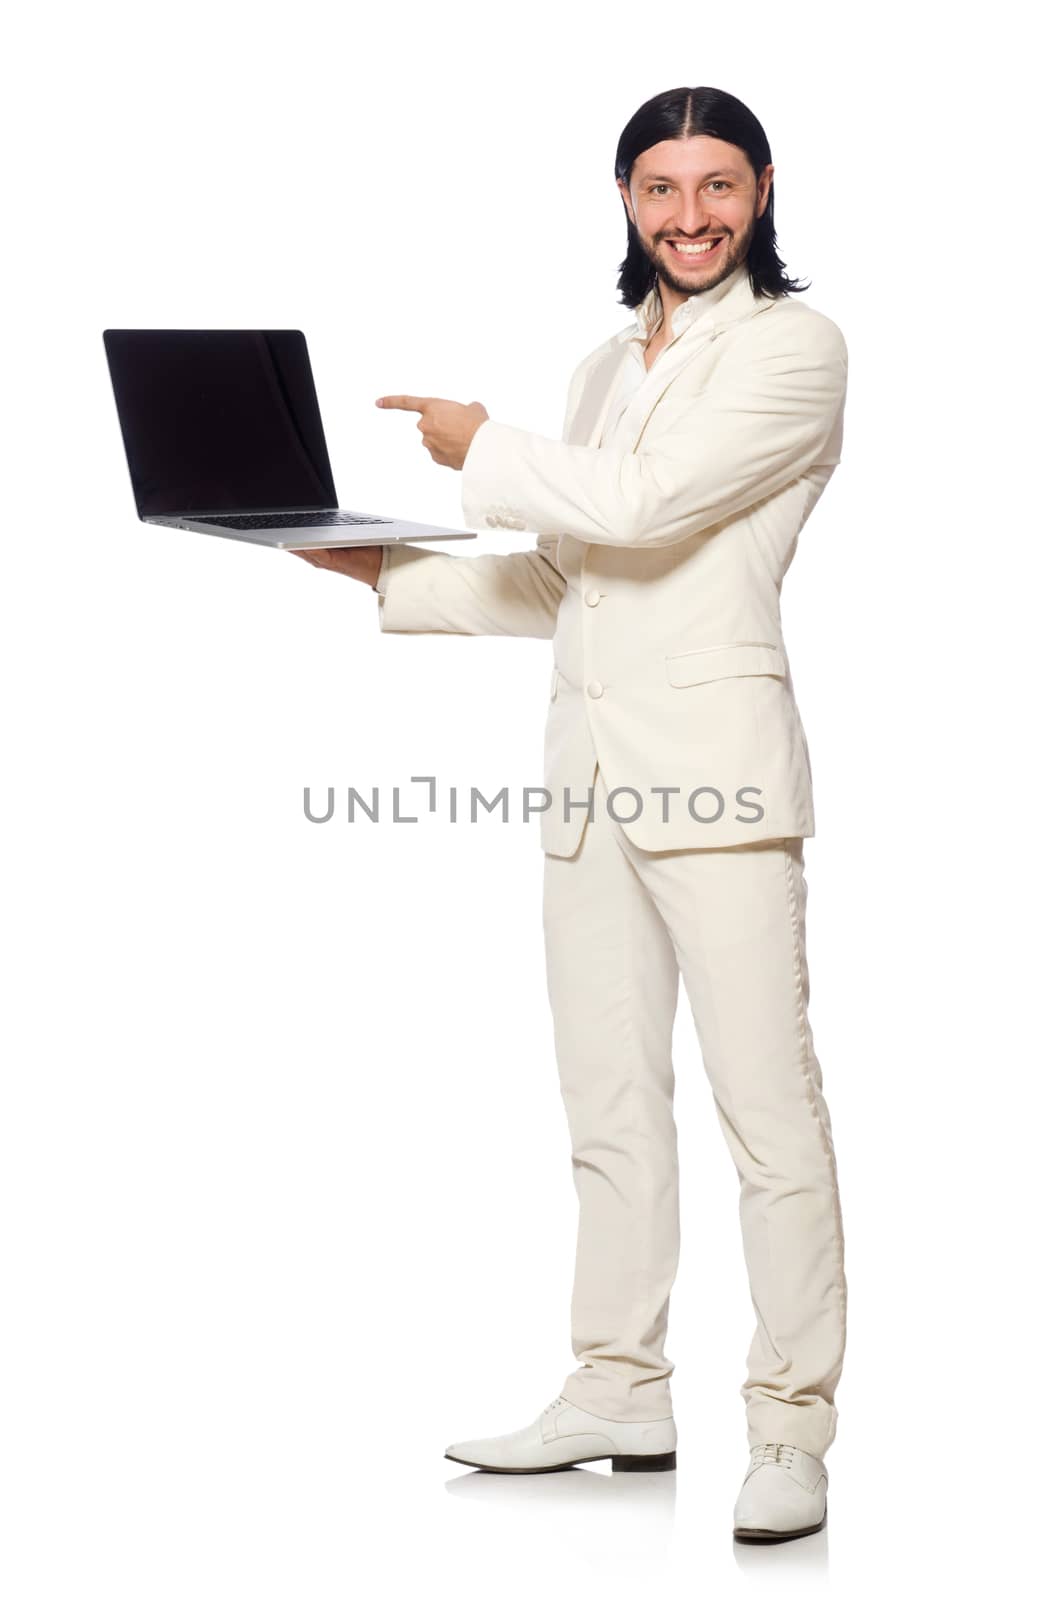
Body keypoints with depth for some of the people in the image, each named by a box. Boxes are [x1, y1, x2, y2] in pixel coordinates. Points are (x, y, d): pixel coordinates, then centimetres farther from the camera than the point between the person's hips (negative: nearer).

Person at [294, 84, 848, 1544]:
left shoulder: (794, 346, -3)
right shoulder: (606, 370, 21)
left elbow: (640, 504, -14)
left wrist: (480, 447, -1)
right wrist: (391, 573, 14)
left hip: (715, 763, -7)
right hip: (594, 766, 8)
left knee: (766, 1101, -8)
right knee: (609, 1101, 11)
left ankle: (794, 1427, -6)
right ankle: (622, 1395, 19)